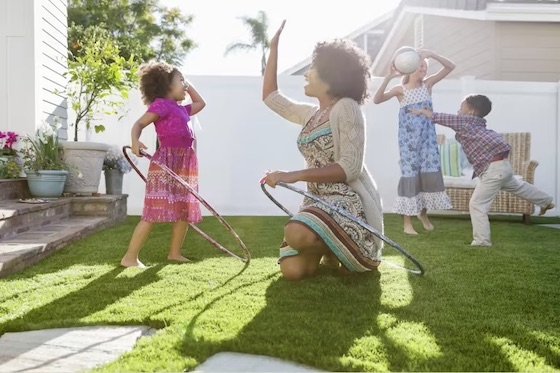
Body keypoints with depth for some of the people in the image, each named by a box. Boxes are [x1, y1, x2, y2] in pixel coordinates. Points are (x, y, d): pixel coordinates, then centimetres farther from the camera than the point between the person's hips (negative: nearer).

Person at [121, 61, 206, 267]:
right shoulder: (161, 104, -5)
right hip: (165, 163, -9)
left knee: (185, 212, 12)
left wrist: (188, 86, 30)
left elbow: (200, 103, 39)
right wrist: (135, 141, -32)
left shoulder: (181, 109, 20)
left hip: (184, 164, 9)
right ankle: (130, 257, -8)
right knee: (153, 213, -12)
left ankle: (174, 252, 24)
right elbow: (139, 123, -13)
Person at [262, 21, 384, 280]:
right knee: (292, 271, -13)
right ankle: (326, 249, 18)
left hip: (348, 201, -7)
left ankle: (332, 250, -2)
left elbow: (350, 168, -20)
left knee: (296, 233, -36)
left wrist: (294, 176, -26)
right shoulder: (310, 114, 15)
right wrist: (274, 48, 24)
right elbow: (270, 97, 26)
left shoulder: (346, 108, -10)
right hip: (318, 200, 7)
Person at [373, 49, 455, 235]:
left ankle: (423, 213, 26)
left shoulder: (428, 84, 7)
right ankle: (407, 223, 3)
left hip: (427, 136, 4)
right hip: (408, 138, -3)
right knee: (409, 174, -4)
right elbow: (377, 99, -17)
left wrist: (431, 54, -14)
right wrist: (389, 77, -27)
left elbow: (450, 67, 0)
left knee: (430, 173, 2)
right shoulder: (400, 89, -2)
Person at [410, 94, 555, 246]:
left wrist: (422, 111, 9)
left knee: (477, 204, -7)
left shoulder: (464, 121, -9)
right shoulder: (477, 123, 16)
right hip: (501, 166, 10)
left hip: (493, 169, -10)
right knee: (518, 187, 34)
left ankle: (482, 240, -3)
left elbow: (438, 118, -5)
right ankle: (546, 202, 55)